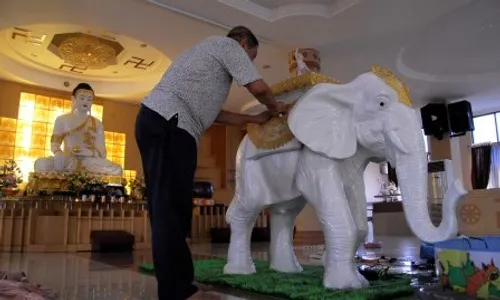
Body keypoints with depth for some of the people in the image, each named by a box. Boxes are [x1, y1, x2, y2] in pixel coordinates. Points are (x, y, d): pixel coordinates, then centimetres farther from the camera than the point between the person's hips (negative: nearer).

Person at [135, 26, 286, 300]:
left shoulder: (212, 53, 35)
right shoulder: (227, 44, 8)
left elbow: (208, 110, 28)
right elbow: (258, 87, -2)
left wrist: (253, 119, 29)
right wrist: (274, 107, 19)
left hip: (157, 120, 10)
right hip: (167, 122, -10)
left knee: (167, 207, 7)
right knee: (172, 208, -11)